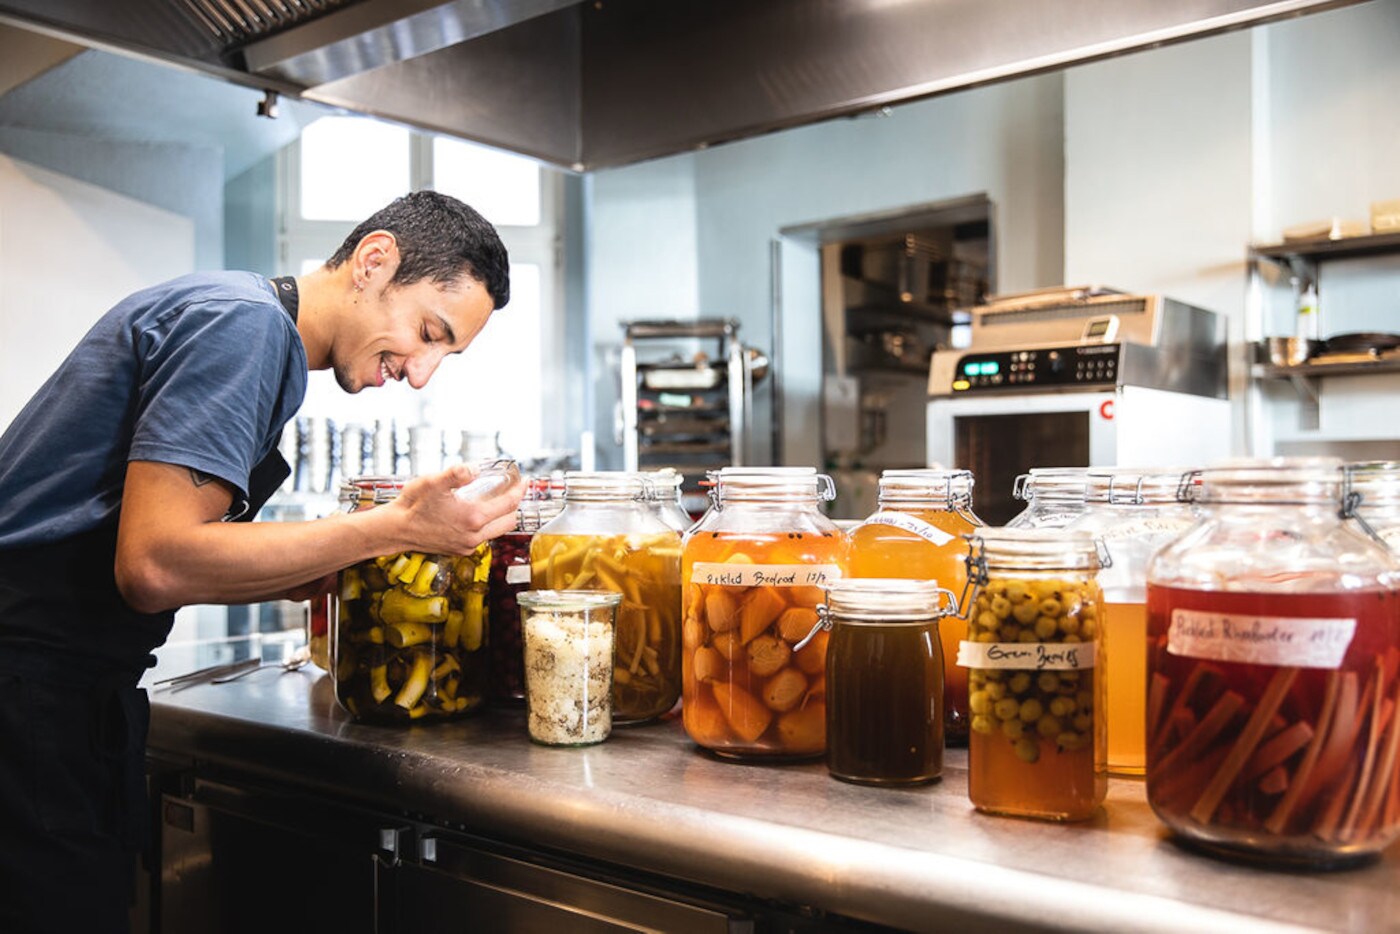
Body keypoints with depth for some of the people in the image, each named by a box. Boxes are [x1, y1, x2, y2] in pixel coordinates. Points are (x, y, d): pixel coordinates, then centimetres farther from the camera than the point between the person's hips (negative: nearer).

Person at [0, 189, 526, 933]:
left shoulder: (239, 320, 14)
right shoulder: (247, 323, -17)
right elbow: (154, 565, -25)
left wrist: (338, 573, 7)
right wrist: (396, 529, -21)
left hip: (74, 693, 10)